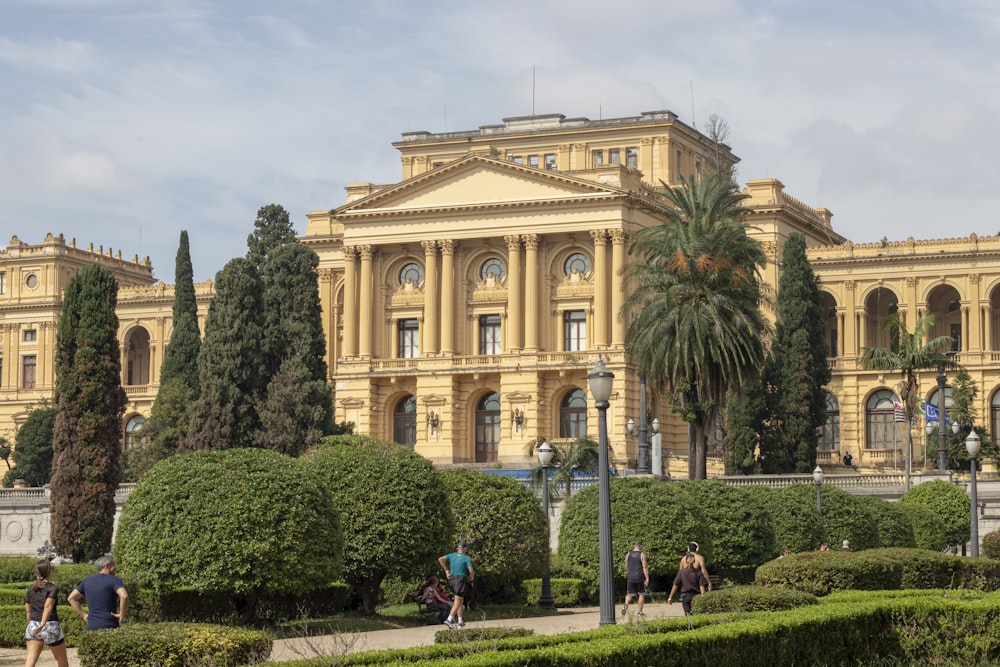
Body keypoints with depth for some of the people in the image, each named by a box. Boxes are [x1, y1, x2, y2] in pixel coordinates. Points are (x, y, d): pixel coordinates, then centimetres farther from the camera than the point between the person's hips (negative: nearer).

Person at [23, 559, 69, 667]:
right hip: (51, 626, -4)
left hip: (33, 626, 4)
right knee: (61, 658, 15)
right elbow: (48, 606, -20)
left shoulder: (31, 588, 10)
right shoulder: (53, 588, -6)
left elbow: (28, 610, 14)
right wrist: (43, 624, -28)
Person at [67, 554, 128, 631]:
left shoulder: (87, 581, 13)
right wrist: (122, 615, -11)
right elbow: (124, 596, -23)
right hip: (109, 627, -5)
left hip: (92, 627, 5)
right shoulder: (114, 580, -6)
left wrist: (83, 614, 15)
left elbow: (71, 598, 18)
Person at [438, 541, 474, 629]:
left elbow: (440, 559, -5)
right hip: (461, 580, -6)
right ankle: (449, 619, -21)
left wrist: (446, 570, 4)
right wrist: (471, 577, 9)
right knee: (458, 601, -6)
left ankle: (460, 622, 19)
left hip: (452, 579, 6)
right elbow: (471, 571, -13)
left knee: (460, 601, 17)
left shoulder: (451, 555, 7)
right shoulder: (466, 558, -7)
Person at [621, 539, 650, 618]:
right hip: (640, 577, -3)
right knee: (641, 594, 10)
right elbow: (645, 567, -13)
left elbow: (626, 567, 11)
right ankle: (639, 611, 11)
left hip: (630, 578, 3)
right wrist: (647, 578, -12)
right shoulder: (642, 554, -8)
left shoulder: (628, 554, 4)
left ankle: (626, 605, -17)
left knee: (629, 594, 11)